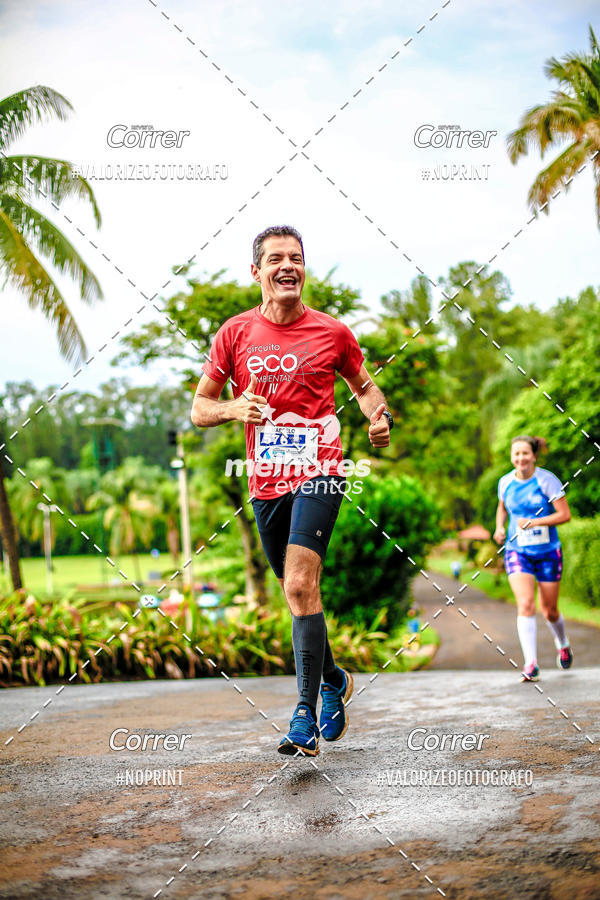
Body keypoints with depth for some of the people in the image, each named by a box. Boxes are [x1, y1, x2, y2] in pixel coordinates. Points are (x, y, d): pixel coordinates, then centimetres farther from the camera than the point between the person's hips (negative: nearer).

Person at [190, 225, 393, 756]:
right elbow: (199, 409, 7)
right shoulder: (236, 333, 4)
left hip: (319, 474, -3)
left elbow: (363, 385, 18)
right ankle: (333, 679, 39)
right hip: (265, 482, 4)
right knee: (299, 591, 14)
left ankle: (306, 716, -15)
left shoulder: (333, 332, 2)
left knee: (300, 584, -20)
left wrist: (380, 416, -5)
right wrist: (233, 408, -15)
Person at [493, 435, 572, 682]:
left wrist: (534, 522, -22)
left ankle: (563, 645, 42)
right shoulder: (505, 482, 0)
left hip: (548, 552, -1)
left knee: (549, 611, 9)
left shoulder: (547, 480, -11)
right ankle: (530, 664, -18)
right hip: (517, 551, 1)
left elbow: (565, 514, -12)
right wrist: (499, 527, 0)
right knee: (525, 604, -18)